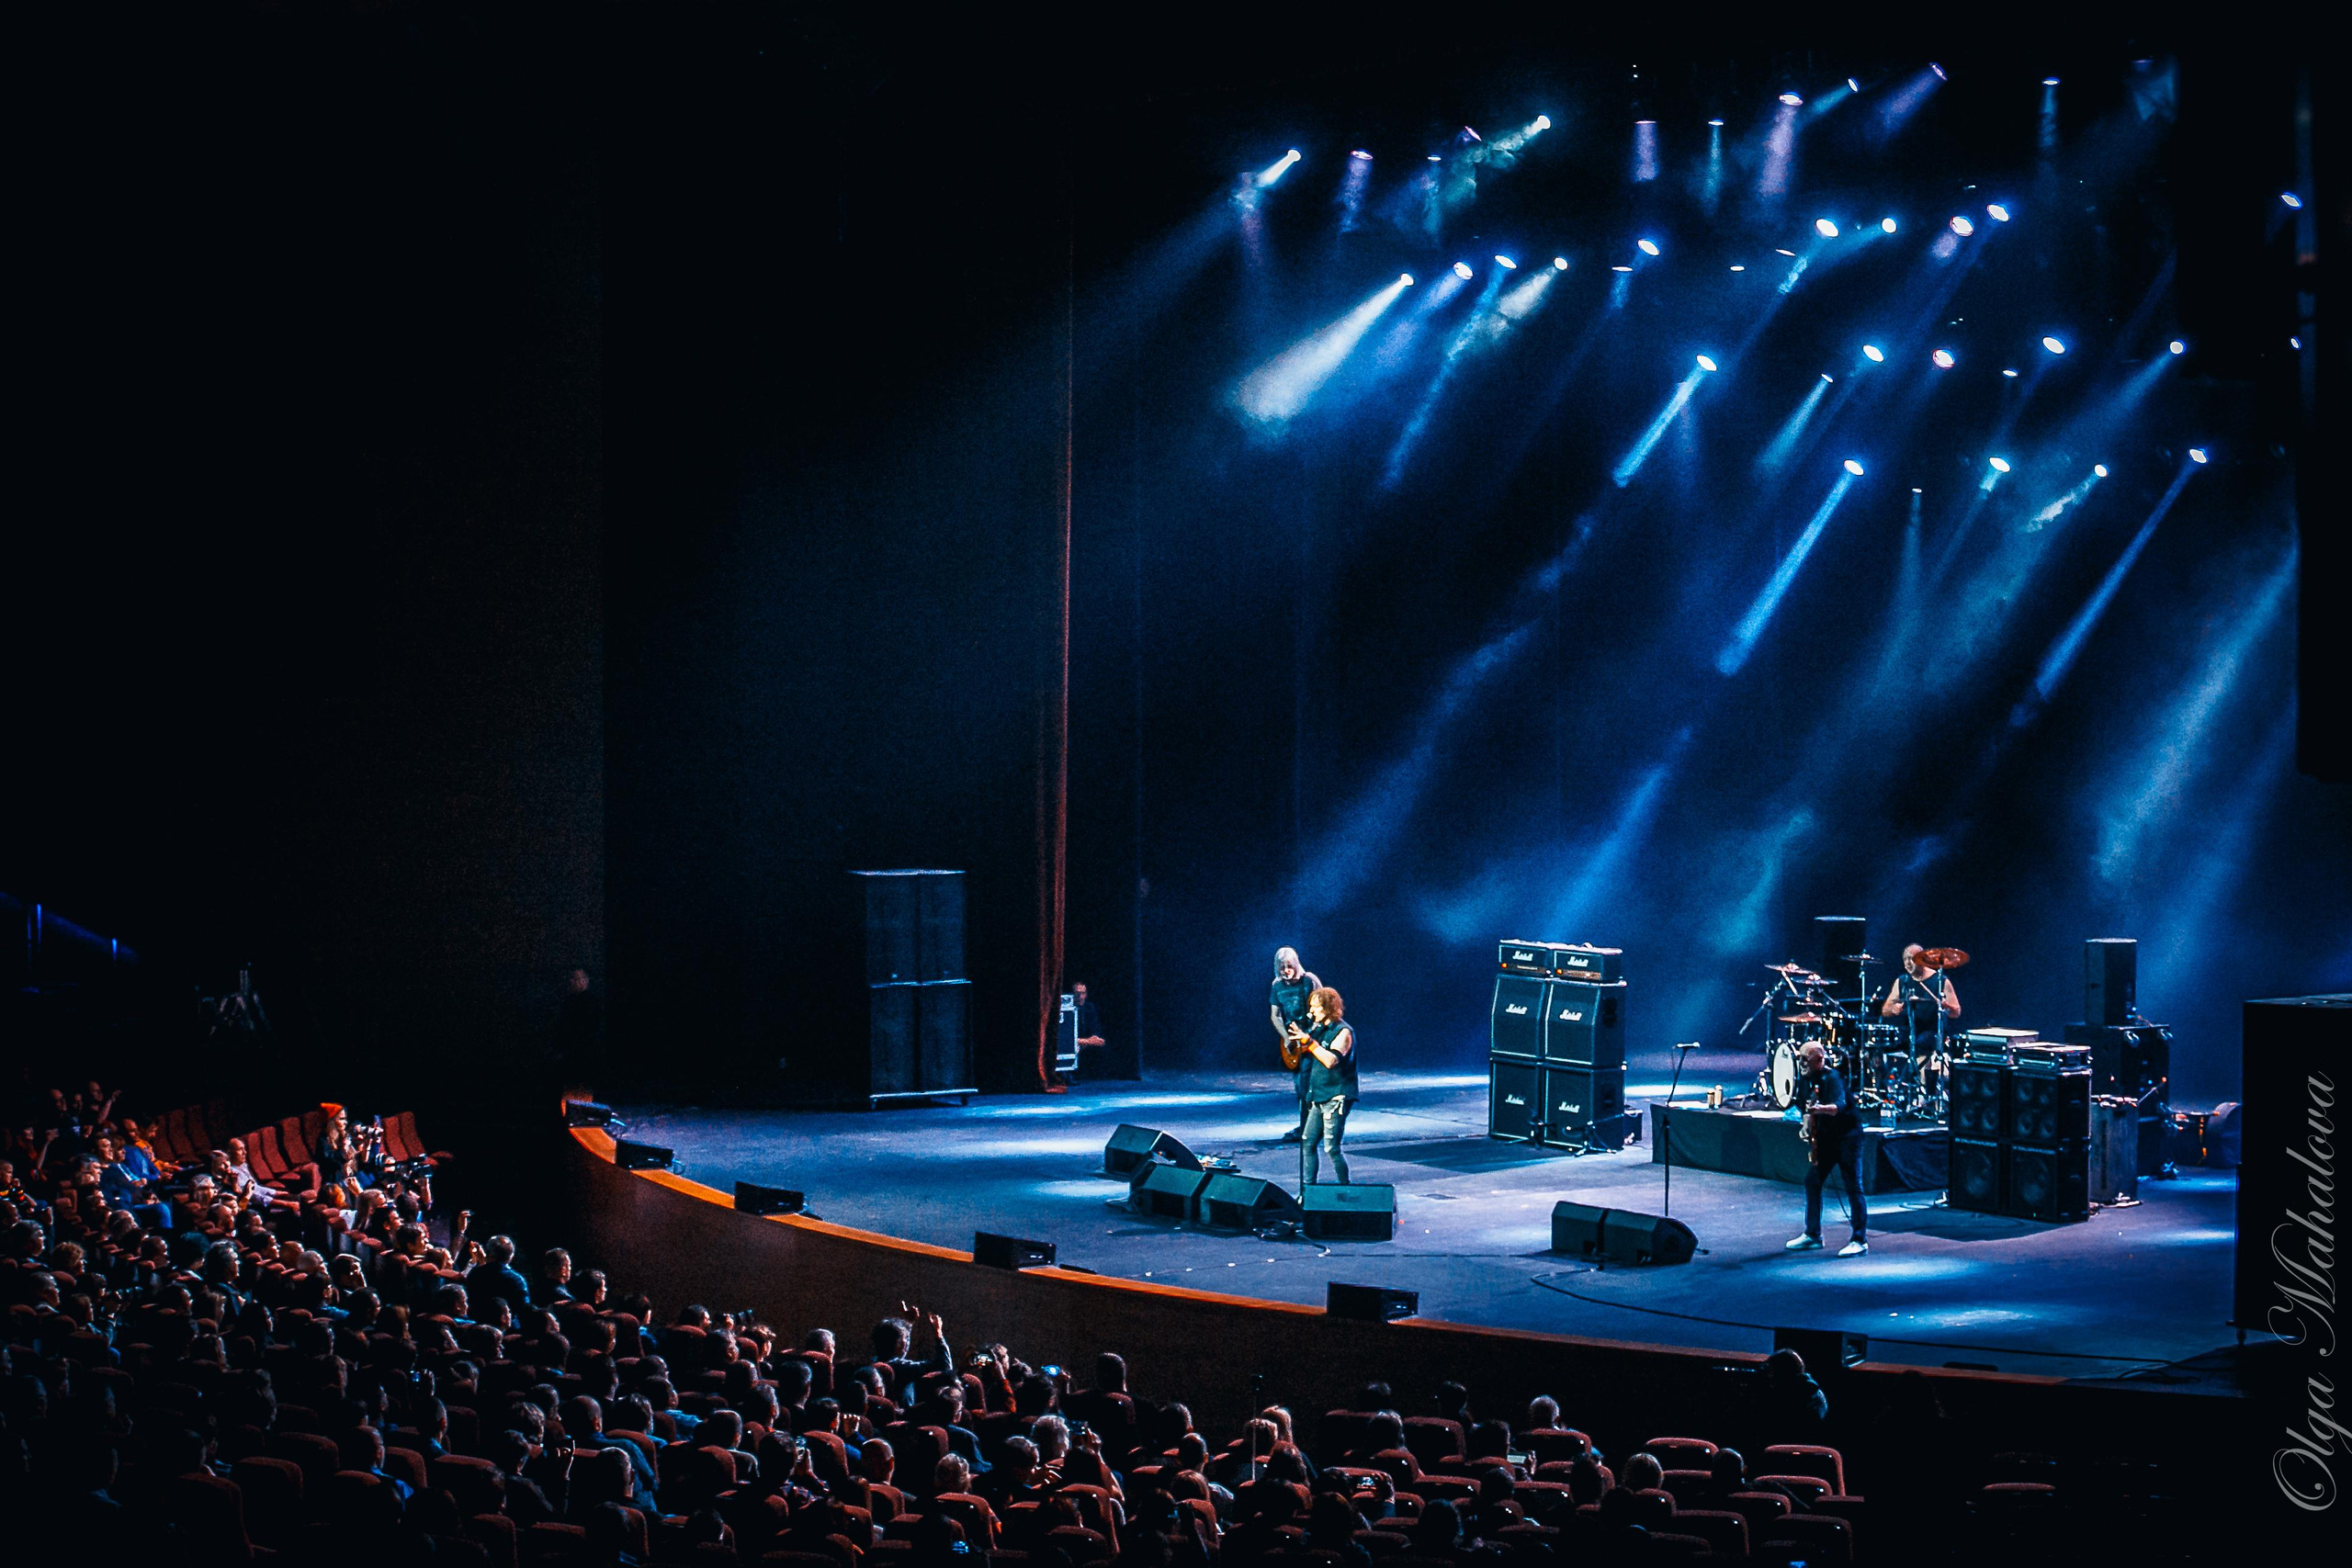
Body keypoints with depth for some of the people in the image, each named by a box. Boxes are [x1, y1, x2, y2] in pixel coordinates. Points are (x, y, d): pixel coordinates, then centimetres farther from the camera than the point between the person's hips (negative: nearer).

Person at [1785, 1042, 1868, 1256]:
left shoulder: (1833, 1078, -20)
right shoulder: (1805, 1078, 4)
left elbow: (1840, 1105, -38)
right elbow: (1802, 1104, 21)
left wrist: (1821, 1109, -56)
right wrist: (1806, 1121, 7)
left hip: (1846, 1135, -9)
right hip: (1824, 1137, 9)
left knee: (1853, 1187, -9)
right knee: (1811, 1182, 8)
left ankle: (1860, 1240, -6)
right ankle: (1812, 1235, 19)